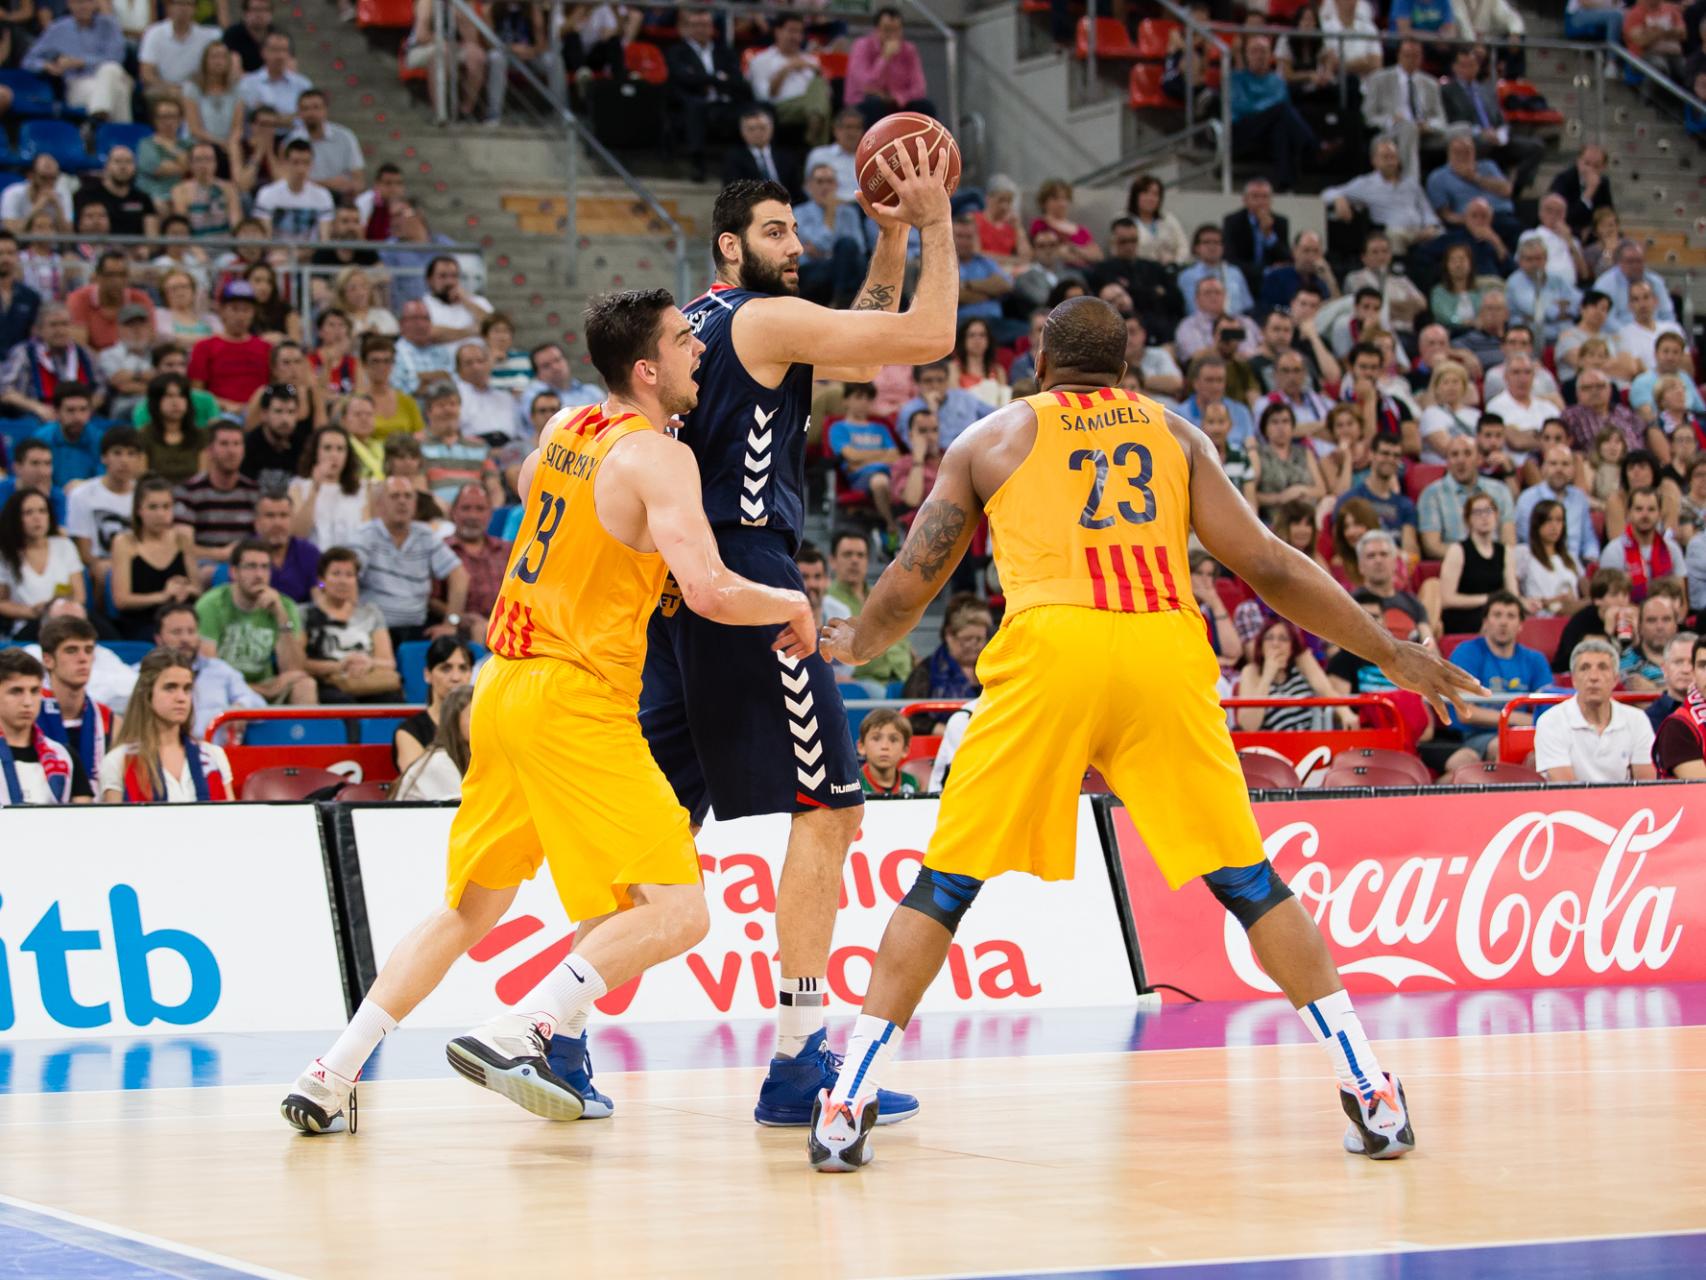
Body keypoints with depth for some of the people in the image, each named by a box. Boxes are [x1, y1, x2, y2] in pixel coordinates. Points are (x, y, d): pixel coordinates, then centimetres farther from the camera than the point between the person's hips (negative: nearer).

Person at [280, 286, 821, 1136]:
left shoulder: (567, 428, 12)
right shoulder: (657, 457, -12)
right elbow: (710, 593, -21)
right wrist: (788, 605, -2)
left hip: (503, 684, 9)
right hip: (577, 697, -9)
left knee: (468, 910, 19)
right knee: (674, 913, -9)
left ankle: (330, 1078, 14)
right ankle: (514, 1037, -20)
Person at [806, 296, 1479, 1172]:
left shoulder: (993, 437, 20)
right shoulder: (1174, 433, 23)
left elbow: (910, 584, 21)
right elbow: (1267, 567, 16)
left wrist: (852, 645, 42)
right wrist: (1390, 654, 23)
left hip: (1049, 647, -1)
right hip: (1165, 650, 1)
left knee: (945, 884, 9)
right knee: (1247, 882, 11)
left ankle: (848, 1107, 4)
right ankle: (1372, 1096, 8)